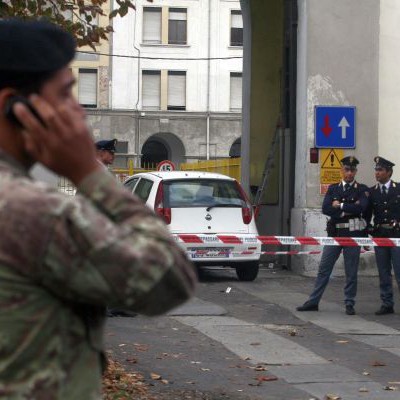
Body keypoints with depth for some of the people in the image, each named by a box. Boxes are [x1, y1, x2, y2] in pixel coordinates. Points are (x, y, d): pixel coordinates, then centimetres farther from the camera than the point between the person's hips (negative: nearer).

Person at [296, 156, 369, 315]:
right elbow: (325, 208, -3)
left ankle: (349, 304, 12)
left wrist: (340, 206, -9)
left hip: (353, 234, -2)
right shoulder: (333, 188, 11)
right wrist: (347, 210, -11)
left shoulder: (362, 189, 3)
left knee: (351, 272, 3)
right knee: (323, 269, 4)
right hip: (334, 232, 3)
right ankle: (313, 302, 9)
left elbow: (361, 208, -16)